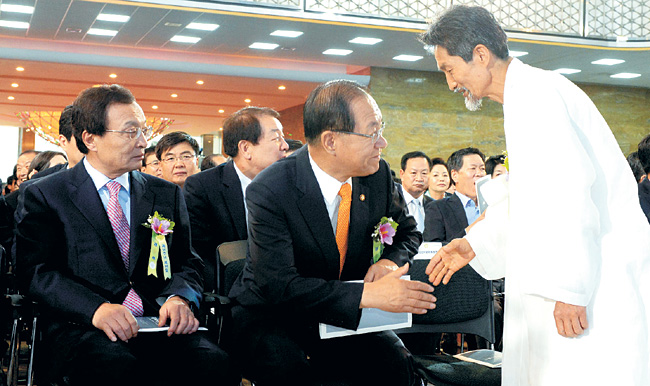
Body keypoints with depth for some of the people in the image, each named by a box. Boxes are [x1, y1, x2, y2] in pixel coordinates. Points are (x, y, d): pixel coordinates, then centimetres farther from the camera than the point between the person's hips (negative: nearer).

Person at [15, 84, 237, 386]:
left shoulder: (167, 194, 18)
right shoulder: (45, 195, 7)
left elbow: (186, 262, 16)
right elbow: (35, 270, -3)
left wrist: (178, 298, -9)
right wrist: (95, 308, -20)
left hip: (159, 325, 4)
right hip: (82, 328, -3)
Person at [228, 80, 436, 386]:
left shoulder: (377, 174, -4)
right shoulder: (268, 192, -21)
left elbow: (407, 231, 14)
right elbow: (277, 285, -27)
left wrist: (389, 261, -10)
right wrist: (368, 294, -32)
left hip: (345, 317, 4)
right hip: (271, 318, -4)